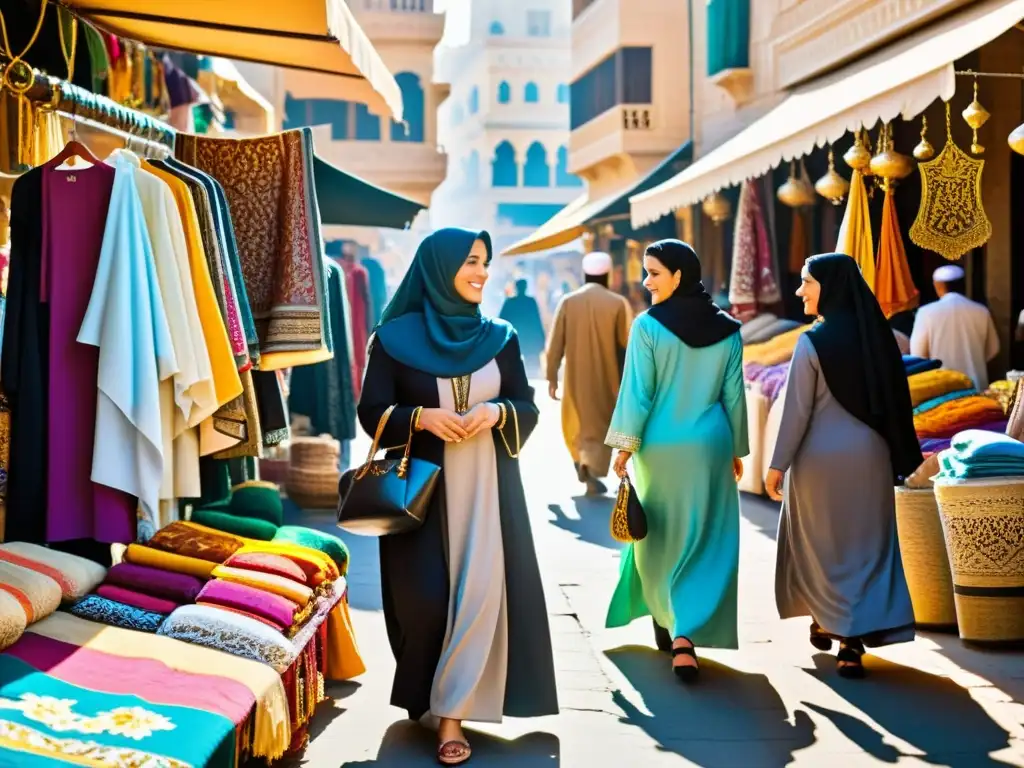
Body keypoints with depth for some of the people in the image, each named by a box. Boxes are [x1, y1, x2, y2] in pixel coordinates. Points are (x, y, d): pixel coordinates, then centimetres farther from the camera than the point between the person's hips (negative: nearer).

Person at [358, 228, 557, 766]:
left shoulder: (500, 337, 6)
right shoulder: (395, 337, -2)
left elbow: (528, 409, 8)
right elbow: (371, 412, -2)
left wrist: (498, 412, -13)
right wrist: (422, 417, -19)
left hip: (486, 486, 2)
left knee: (479, 592, -6)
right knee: (425, 595, 3)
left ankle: (450, 713, 0)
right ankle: (426, 696, 28)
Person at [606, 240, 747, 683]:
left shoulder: (648, 326, -10)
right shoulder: (727, 330, 1)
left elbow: (637, 392, -11)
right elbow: (734, 396, 5)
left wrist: (625, 446, -4)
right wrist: (737, 450, 14)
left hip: (661, 447, -2)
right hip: (711, 444, 2)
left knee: (661, 536, 15)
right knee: (706, 540, 4)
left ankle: (668, 623, 28)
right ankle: (686, 632, -8)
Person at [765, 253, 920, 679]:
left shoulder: (812, 343, -14)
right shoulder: (877, 336, 0)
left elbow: (797, 411, -12)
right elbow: (896, 401, 4)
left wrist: (778, 465, -4)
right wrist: (901, 456, 14)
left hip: (822, 456, -4)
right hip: (870, 455, 4)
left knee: (821, 541, 15)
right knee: (867, 544, 7)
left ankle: (826, 623, 29)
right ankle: (854, 641, 2)